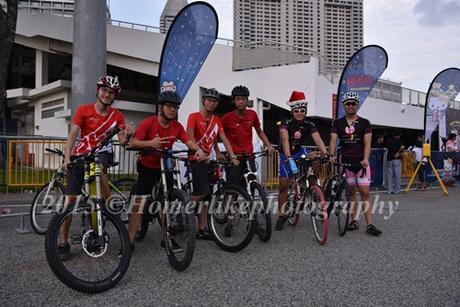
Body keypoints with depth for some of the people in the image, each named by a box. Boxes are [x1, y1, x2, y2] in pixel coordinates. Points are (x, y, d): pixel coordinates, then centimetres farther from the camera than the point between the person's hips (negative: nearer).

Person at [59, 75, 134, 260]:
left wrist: (128, 135, -32)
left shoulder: (117, 115, -3)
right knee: (70, 198, -5)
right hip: (80, 154, 0)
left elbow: (122, 142, -8)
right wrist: (67, 158, -23)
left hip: (102, 152, 0)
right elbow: (72, 135, -10)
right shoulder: (83, 110, -6)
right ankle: (63, 242, 5)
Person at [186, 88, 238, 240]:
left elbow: (224, 139, 5)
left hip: (208, 160, 6)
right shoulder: (194, 116, -6)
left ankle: (202, 229, 12)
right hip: (197, 159, -6)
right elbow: (190, 137, -19)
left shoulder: (216, 120, 11)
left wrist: (233, 156, -5)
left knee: (205, 196, 7)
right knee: (202, 192, -18)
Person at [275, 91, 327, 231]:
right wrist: (289, 159, -54)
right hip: (286, 156, -2)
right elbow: (285, 140, -39)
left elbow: (318, 139, -30)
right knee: (283, 186, -5)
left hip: (300, 152, 2)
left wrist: (326, 154, -48)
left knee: (313, 156, -28)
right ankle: (281, 216, 11)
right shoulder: (286, 123, -24)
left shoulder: (309, 125, -16)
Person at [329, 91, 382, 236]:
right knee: (351, 192, 9)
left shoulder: (364, 123, 2)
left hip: (361, 162, -1)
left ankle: (370, 224, -4)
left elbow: (367, 143, -7)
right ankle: (354, 220, 17)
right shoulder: (337, 123, 5)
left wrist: (365, 159, -23)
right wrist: (331, 156, -23)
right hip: (346, 162, 2)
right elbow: (333, 140, -6)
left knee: (365, 193, -5)